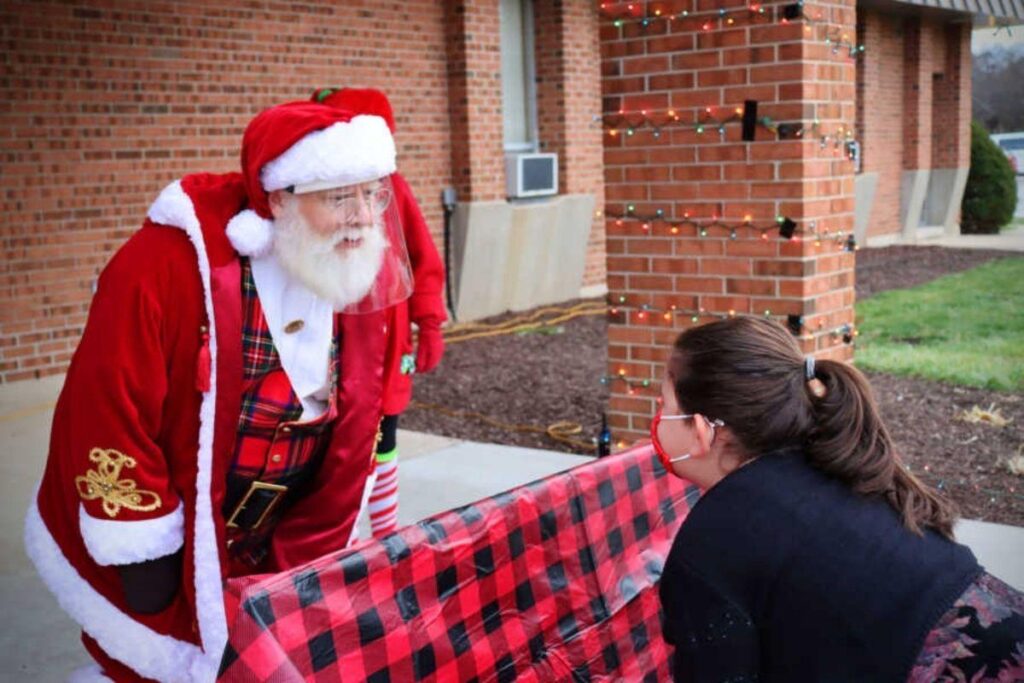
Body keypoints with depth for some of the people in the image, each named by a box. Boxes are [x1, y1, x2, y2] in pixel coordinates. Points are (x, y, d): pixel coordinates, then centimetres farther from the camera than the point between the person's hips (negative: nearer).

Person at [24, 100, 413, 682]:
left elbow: (353, 439, 0)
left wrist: (305, 561, 2)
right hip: (139, 543, -5)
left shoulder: (366, 281, -7)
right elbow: (110, 423, -23)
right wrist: (147, 567, -17)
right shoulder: (166, 269, -27)